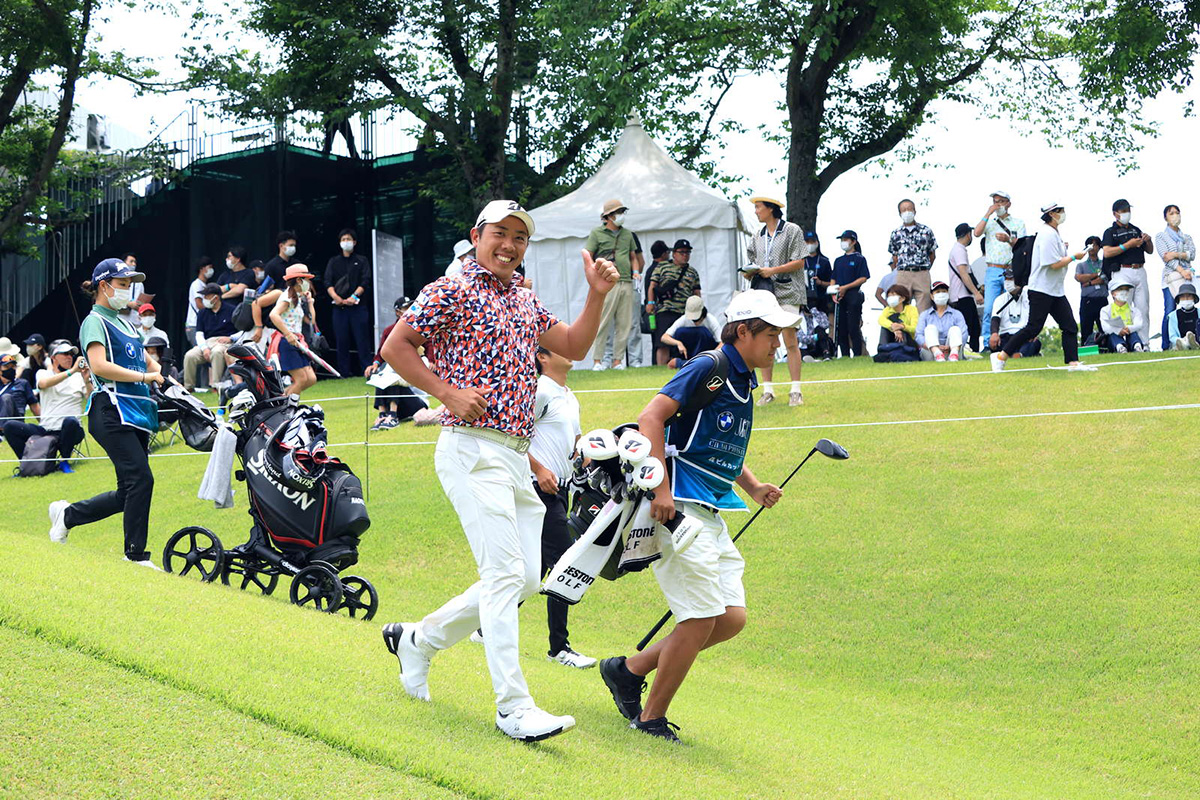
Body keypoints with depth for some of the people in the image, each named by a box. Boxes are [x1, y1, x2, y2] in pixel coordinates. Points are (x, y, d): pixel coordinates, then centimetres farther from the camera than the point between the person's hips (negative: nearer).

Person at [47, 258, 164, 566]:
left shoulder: (125, 323, 24)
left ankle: (67, 514, 22)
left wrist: (164, 379, 8)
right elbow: (99, 365, -17)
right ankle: (136, 555, -10)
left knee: (129, 493, 6)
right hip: (112, 412, -9)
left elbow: (147, 362, 29)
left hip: (137, 412, 9)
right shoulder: (95, 322, -2)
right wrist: (144, 377, -16)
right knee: (141, 479, -17)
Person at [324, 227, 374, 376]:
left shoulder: (362, 261, 11)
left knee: (362, 340, -7)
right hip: (339, 307, 2)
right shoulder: (334, 262, 16)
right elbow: (328, 282, 5)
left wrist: (354, 296, -15)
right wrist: (336, 297, -12)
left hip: (358, 307, -2)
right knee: (342, 342, 1)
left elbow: (365, 282, -1)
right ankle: (343, 374, 4)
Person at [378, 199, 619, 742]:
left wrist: (597, 295, 10)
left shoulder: (526, 301, 20)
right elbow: (395, 347, -5)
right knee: (505, 573, -15)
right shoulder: (452, 291, -3)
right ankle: (513, 708, -15)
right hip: (472, 449, -9)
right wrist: (450, 393, -13)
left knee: (525, 578, 9)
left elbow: (574, 347, 24)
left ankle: (418, 640, 25)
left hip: (517, 456, 9)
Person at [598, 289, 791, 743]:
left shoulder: (744, 382, 17)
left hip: (712, 515, 9)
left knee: (732, 618, 4)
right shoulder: (708, 368, -10)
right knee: (701, 618, -9)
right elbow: (650, 418, -18)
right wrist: (661, 488, -23)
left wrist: (754, 488, 13)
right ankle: (651, 718, 6)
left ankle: (629, 670, 16)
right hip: (678, 509, -9)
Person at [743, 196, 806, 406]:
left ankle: (795, 390, -6)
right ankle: (767, 390, 7)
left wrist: (772, 270, -12)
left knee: (790, 342, -8)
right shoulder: (758, 236, 18)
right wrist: (750, 272, -1)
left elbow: (799, 262, -6)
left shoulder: (792, 230, 0)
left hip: (786, 292, -6)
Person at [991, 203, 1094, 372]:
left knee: (1070, 325, 3)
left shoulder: (1054, 234, 16)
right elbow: (1055, 264, -21)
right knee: (1034, 327, -9)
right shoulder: (1048, 234, -16)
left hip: (1056, 291, 10)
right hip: (1041, 290, -10)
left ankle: (1073, 362, 1)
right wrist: (1073, 257, -10)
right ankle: (1001, 356, -3)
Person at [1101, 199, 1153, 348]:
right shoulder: (1111, 232, 4)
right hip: (1122, 272, -5)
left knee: (1143, 309, 1)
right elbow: (1107, 252, -12)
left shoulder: (1136, 230, 20)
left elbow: (1150, 251, 23)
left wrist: (1148, 240, 1)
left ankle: (1145, 343, 2)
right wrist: (1128, 245, -15)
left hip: (1140, 272, 5)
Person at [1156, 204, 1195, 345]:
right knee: (1170, 312, -13)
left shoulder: (1187, 237, 22)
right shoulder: (1161, 237, 10)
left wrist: (1176, 255, -10)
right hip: (1171, 277, -3)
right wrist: (1182, 271, -15)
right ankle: (1166, 346, -11)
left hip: (1187, 276, 4)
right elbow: (1166, 256, -4)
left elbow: (1192, 255, 6)